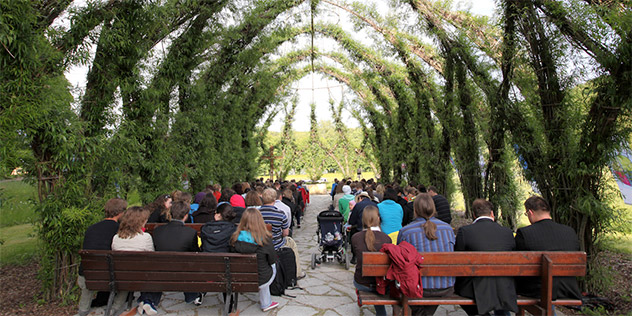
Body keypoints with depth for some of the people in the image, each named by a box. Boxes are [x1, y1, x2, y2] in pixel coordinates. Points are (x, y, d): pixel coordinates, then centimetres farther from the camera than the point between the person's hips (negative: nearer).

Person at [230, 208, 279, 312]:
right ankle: (265, 304, 40)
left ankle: (266, 303, 44)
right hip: (261, 280, -3)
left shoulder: (235, 238, -15)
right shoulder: (265, 238, -22)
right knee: (273, 266, 28)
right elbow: (272, 260, -9)